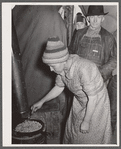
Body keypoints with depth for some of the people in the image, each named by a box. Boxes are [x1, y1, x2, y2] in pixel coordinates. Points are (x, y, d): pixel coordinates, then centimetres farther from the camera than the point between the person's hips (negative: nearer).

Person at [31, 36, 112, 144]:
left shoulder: (84, 69, -37)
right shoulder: (62, 67, -14)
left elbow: (93, 99, -29)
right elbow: (59, 87, 5)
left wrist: (86, 122, -21)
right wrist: (42, 101, 7)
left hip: (97, 103, -6)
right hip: (80, 103, 7)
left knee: (91, 135, 10)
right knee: (72, 130, 19)